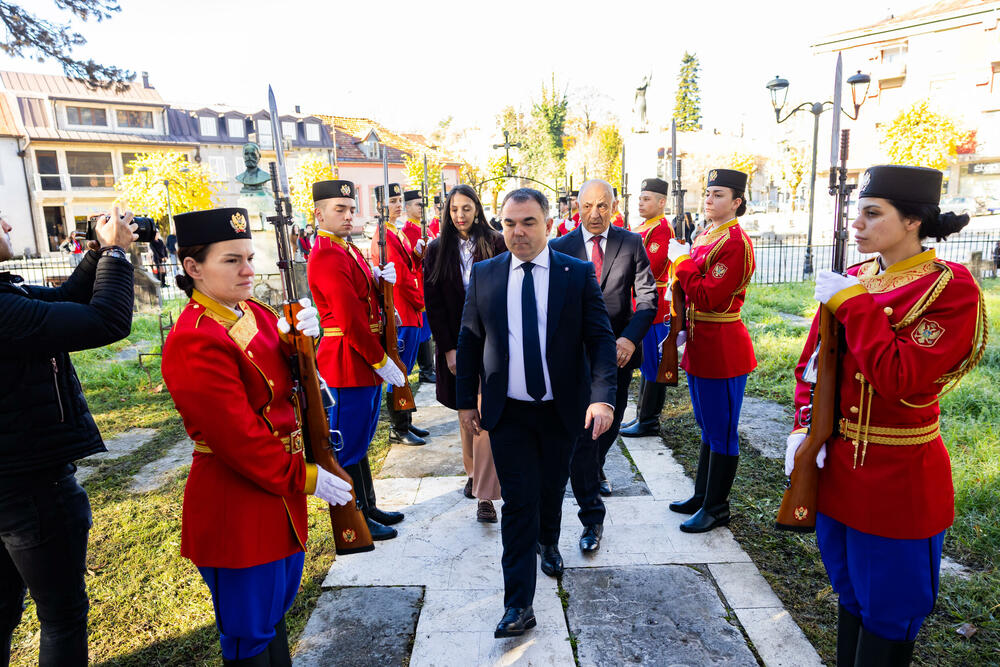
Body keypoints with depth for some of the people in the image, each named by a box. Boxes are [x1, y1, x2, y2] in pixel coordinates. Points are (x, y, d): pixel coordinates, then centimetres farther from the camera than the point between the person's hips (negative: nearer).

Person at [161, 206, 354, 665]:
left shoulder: (252, 313, 4)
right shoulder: (195, 342, -22)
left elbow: (285, 380, 7)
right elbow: (238, 435, -23)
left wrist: (298, 339, -13)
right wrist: (306, 477, -15)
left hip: (280, 489, 9)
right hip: (235, 505, -8)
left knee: (277, 608, 25)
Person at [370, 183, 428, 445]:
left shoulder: (399, 234, 16)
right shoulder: (384, 236, -14)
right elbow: (400, 276, -18)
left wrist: (416, 254, -3)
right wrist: (420, 302, -7)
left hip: (410, 311, 10)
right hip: (400, 314, -10)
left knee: (404, 370, 15)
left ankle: (405, 422, 26)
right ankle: (398, 429, 8)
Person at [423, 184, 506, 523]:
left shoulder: (497, 244, -2)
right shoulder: (437, 250, 3)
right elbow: (433, 303, 1)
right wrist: (448, 348, -6)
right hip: (456, 342, 3)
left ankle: (485, 495, -3)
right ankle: (473, 473, 31)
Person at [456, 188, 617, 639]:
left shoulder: (578, 273, -5)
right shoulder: (484, 275, -1)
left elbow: (600, 339, -8)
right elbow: (469, 341, 4)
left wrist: (603, 397, -20)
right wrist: (466, 401, 4)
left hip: (562, 409, 1)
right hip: (508, 412, 0)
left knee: (552, 488, 20)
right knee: (518, 501, 1)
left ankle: (548, 542, 52)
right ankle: (518, 605, 12)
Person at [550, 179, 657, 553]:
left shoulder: (631, 244, 0)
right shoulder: (560, 248, -3)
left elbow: (648, 299, -3)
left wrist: (629, 338, -18)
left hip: (618, 350, 3)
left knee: (610, 425, 21)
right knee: (581, 434, -4)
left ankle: (595, 470, 52)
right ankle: (592, 518, 7)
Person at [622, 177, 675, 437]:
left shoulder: (661, 229, -15)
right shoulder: (643, 227, 15)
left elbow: (649, 270, -22)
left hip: (654, 309, -10)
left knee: (653, 366, 0)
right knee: (645, 365, 16)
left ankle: (649, 422, 9)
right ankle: (643, 416, 26)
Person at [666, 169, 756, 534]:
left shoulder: (736, 242, -16)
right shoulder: (706, 236, 12)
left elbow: (708, 299, -23)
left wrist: (682, 261, -16)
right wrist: (684, 330, 10)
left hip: (721, 350, -10)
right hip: (701, 345, 10)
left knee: (721, 432, 4)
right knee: (708, 428, 20)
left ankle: (717, 508, 19)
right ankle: (702, 495, 34)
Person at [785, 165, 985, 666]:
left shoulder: (952, 289, -14)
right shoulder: (849, 282, 3)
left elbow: (897, 378, -25)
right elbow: (812, 362, 7)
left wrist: (854, 304, -22)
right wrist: (804, 427, -4)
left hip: (899, 479, -5)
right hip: (838, 466, 6)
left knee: (887, 616, 14)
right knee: (849, 595, 23)